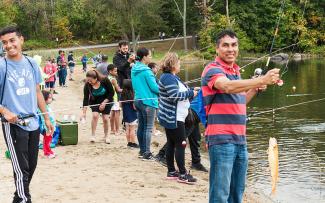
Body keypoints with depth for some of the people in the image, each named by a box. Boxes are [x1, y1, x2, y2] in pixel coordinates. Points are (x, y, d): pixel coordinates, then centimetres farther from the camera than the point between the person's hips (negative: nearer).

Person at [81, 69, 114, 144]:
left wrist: (104, 102, -22)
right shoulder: (87, 85, -23)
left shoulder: (105, 80, -27)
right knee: (95, 115, -21)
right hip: (94, 101, 1)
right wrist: (84, 113, -23)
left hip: (106, 101, -1)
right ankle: (93, 135, -15)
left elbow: (111, 93, -16)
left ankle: (106, 136, 13)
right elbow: (86, 98, -19)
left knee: (105, 119, -6)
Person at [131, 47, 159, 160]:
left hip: (138, 100, 9)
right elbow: (154, 87, -15)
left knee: (141, 126, 14)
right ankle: (147, 153, -4)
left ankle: (142, 151, 21)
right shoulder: (146, 71, -17)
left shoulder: (134, 70, 9)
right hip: (148, 101, -9)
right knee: (148, 128, -4)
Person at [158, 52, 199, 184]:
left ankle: (171, 171, 19)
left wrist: (191, 91, 8)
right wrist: (190, 93, -14)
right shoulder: (168, 78, -16)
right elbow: (175, 96, -24)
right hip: (173, 118, -11)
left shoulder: (172, 77, 17)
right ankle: (182, 174, -3)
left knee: (171, 144, 13)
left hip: (170, 118, 11)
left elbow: (180, 93, 20)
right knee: (180, 144, -7)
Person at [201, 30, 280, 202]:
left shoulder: (235, 71, 17)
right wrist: (262, 80, -39)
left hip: (240, 140, 8)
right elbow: (228, 86, -31)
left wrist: (255, 88, 10)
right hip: (221, 140, -8)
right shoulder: (213, 70, -9)